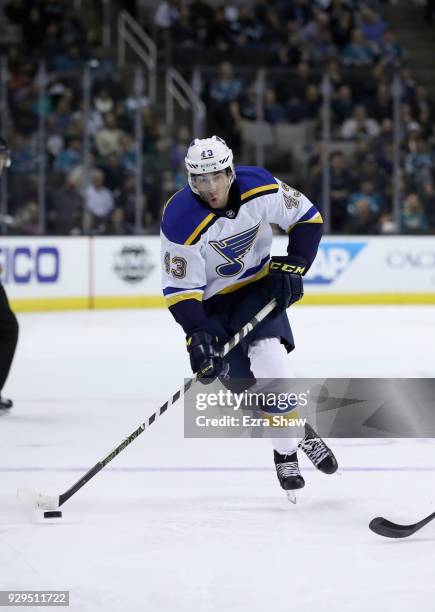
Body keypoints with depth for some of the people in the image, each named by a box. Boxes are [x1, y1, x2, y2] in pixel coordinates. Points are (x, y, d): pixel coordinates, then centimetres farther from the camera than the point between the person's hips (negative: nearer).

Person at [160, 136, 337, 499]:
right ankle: (289, 452, 7)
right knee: (244, 381, -10)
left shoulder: (261, 189, -20)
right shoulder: (181, 222, -27)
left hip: (257, 285, 1)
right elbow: (180, 288, -22)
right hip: (210, 301, -1)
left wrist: (292, 266, -13)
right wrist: (198, 334, -32)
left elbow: (307, 218, -4)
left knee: (269, 357, -21)